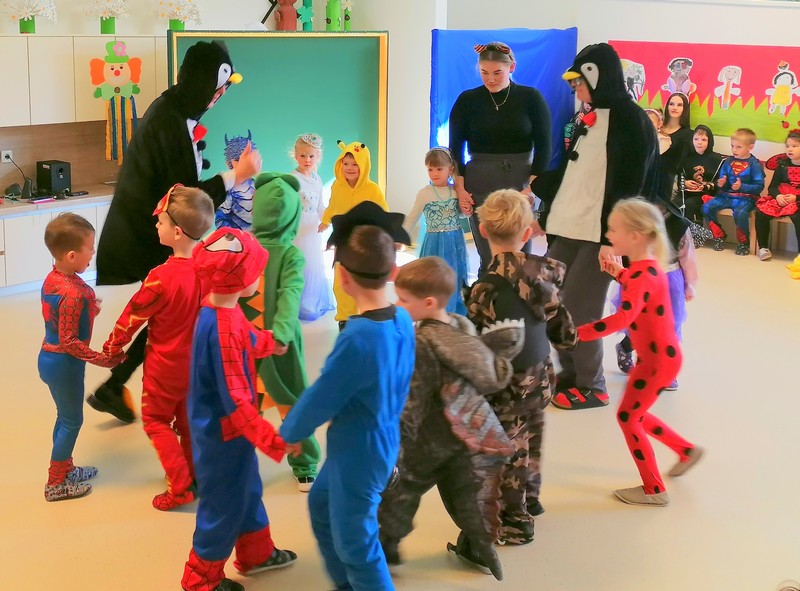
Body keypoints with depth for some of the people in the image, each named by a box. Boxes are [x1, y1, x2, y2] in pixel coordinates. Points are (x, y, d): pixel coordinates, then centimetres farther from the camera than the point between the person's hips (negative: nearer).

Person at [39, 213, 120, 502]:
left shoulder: (53, 278, -2)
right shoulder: (73, 294, -30)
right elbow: (69, 342, -26)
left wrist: (88, 310, 10)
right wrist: (101, 359, -19)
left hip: (50, 357, 9)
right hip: (64, 364, -9)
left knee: (65, 417, 24)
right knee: (72, 421, 8)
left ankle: (64, 468, 40)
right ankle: (56, 483, 20)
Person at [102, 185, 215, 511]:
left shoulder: (162, 277, -28)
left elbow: (133, 315, -14)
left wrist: (112, 347, 3)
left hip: (165, 365, -5)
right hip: (198, 361, 5)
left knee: (156, 421, 12)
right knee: (188, 420, 22)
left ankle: (180, 487, 7)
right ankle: (194, 475, 33)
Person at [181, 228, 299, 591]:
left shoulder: (217, 309, -4)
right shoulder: (224, 330, -34)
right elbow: (236, 402, -32)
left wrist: (269, 343, 40)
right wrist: (275, 440, -30)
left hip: (223, 427, 10)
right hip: (223, 433, -10)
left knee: (246, 489, 27)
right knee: (224, 505, 10)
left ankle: (256, 553, 48)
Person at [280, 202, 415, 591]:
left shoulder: (358, 337, -34)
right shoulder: (403, 321, -9)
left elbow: (320, 398, -21)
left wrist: (288, 432, 0)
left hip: (359, 451, -9)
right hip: (381, 439, 9)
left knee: (355, 543, 9)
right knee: (321, 504, 30)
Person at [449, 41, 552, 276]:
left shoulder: (531, 98, 2)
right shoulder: (468, 100, 4)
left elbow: (543, 146, 1)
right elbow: (455, 147, 6)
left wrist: (532, 187, -8)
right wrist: (460, 190, -2)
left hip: (521, 185, 0)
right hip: (480, 187, 0)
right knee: (489, 258, -2)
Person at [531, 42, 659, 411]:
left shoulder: (630, 121, -10)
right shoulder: (589, 119, 15)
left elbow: (628, 186, -16)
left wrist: (613, 238, -21)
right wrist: (546, 217, 21)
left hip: (599, 233, -8)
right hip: (567, 229, 8)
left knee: (578, 309, -6)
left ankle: (592, 387, 9)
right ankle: (569, 374, 23)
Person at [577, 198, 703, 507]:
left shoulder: (643, 275, -27)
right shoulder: (645, 265, 2)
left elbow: (624, 317, -43)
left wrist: (577, 333, -46)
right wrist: (618, 272, 9)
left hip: (659, 359, -9)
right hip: (655, 355, 9)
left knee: (627, 418, 1)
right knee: (635, 415, 21)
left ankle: (654, 490, 14)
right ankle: (687, 451, 37)